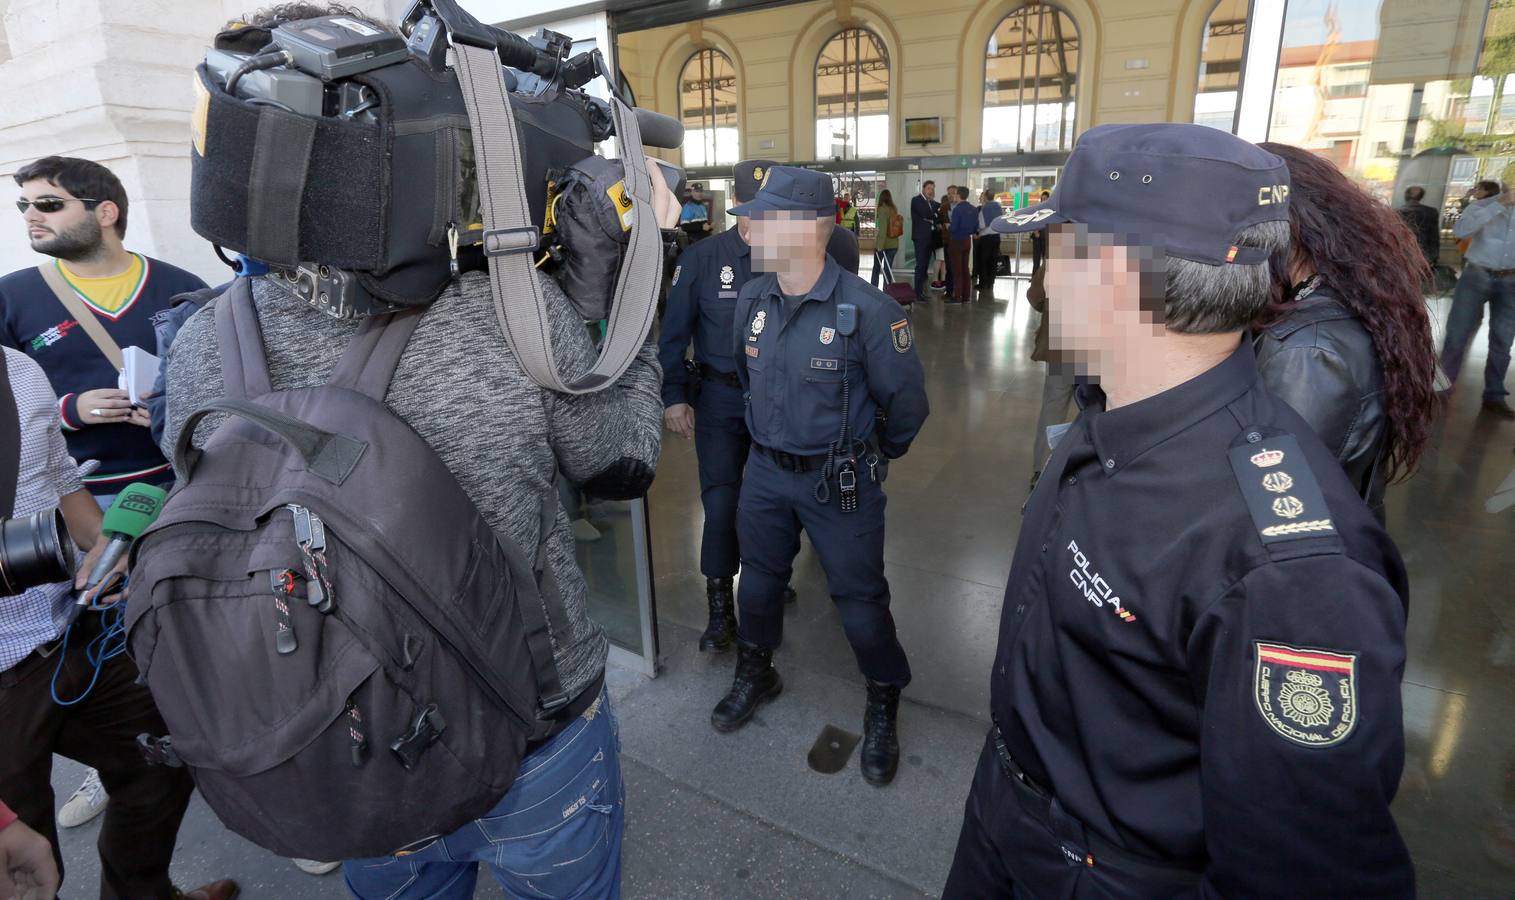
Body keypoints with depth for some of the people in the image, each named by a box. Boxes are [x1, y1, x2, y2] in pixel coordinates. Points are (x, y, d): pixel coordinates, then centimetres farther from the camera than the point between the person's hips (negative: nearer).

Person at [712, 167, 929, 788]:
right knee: (759, 578, 20)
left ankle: (883, 706, 34)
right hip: (765, 471, 5)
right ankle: (756, 674, 47)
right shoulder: (752, 298, -3)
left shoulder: (866, 310, -21)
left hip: (840, 482, -5)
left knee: (859, 597, 7)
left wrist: (878, 455, 6)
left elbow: (906, 401, -9)